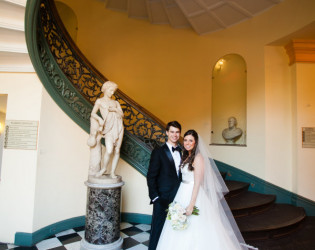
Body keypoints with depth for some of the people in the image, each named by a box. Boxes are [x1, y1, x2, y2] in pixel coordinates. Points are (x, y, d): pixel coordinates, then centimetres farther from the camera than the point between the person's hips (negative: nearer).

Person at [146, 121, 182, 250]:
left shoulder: (182, 152, 7)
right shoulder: (158, 152, -9)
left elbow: (181, 175, 12)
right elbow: (151, 177, -9)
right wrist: (155, 197, -13)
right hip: (163, 199, -5)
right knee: (157, 229, 9)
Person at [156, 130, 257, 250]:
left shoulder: (198, 158, -15)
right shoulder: (186, 156, 10)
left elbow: (197, 184, -18)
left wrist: (191, 205, -21)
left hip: (194, 195, -8)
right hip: (183, 194, 8)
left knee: (194, 231, 3)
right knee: (182, 231, 15)